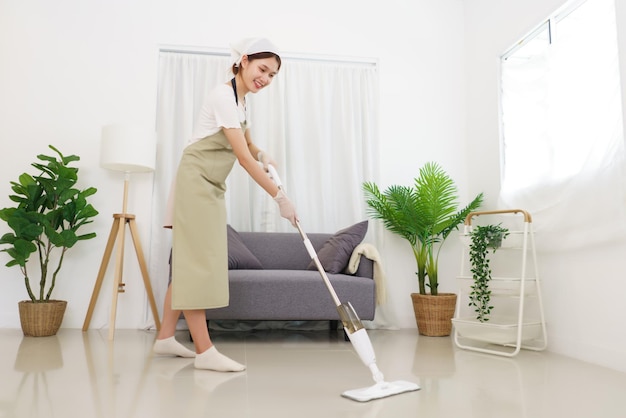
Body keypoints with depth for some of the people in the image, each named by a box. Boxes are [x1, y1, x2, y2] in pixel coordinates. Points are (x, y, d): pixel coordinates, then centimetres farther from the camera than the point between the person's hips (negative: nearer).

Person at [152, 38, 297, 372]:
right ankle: (204, 351, -6)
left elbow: (248, 148, 25)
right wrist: (280, 198, -21)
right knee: (197, 263, -9)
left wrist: (262, 155, 1)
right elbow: (243, 158, -22)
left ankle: (165, 338, 19)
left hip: (211, 187, 10)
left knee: (189, 263, 10)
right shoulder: (223, 95, -16)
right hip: (195, 182, -10)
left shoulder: (241, 101, 13)